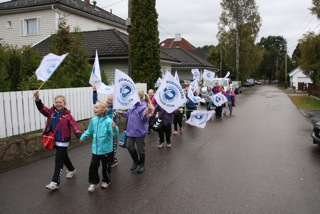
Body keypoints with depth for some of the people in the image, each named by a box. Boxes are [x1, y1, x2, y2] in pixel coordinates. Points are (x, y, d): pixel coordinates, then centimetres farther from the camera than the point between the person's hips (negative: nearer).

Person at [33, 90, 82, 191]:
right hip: (54, 140, 6)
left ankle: (55, 182, 0)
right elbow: (42, 108, -14)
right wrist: (37, 99, -31)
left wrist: (80, 136, -32)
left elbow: (74, 125, -20)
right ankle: (71, 170, 46)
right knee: (64, 157, 23)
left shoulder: (67, 115, -13)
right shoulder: (51, 112, 0)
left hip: (63, 141, -6)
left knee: (58, 161, -5)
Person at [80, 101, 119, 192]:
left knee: (106, 167, 13)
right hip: (95, 148, 4)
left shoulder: (108, 121, -21)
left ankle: (106, 181, 36)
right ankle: (93, 182, 24)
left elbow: (115, 133, -29)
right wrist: (82, 137, 24)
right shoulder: (93, 120, -3)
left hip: (106, 149, -4)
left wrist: (114, 127, -48)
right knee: (93, 166, 6)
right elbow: (89, 130, 16)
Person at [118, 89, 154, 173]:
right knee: (129, 146, 8)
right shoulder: (132, 105, 7)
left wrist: (145, 114, -39)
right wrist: (123, 113, 12)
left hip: (139, 131, -7)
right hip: (131, 130, 7)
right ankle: (136, 161, 31)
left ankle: (141, 164, 29)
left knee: (140, 149, 8)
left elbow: (144, 120, -20)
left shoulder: (144, 106, -17)